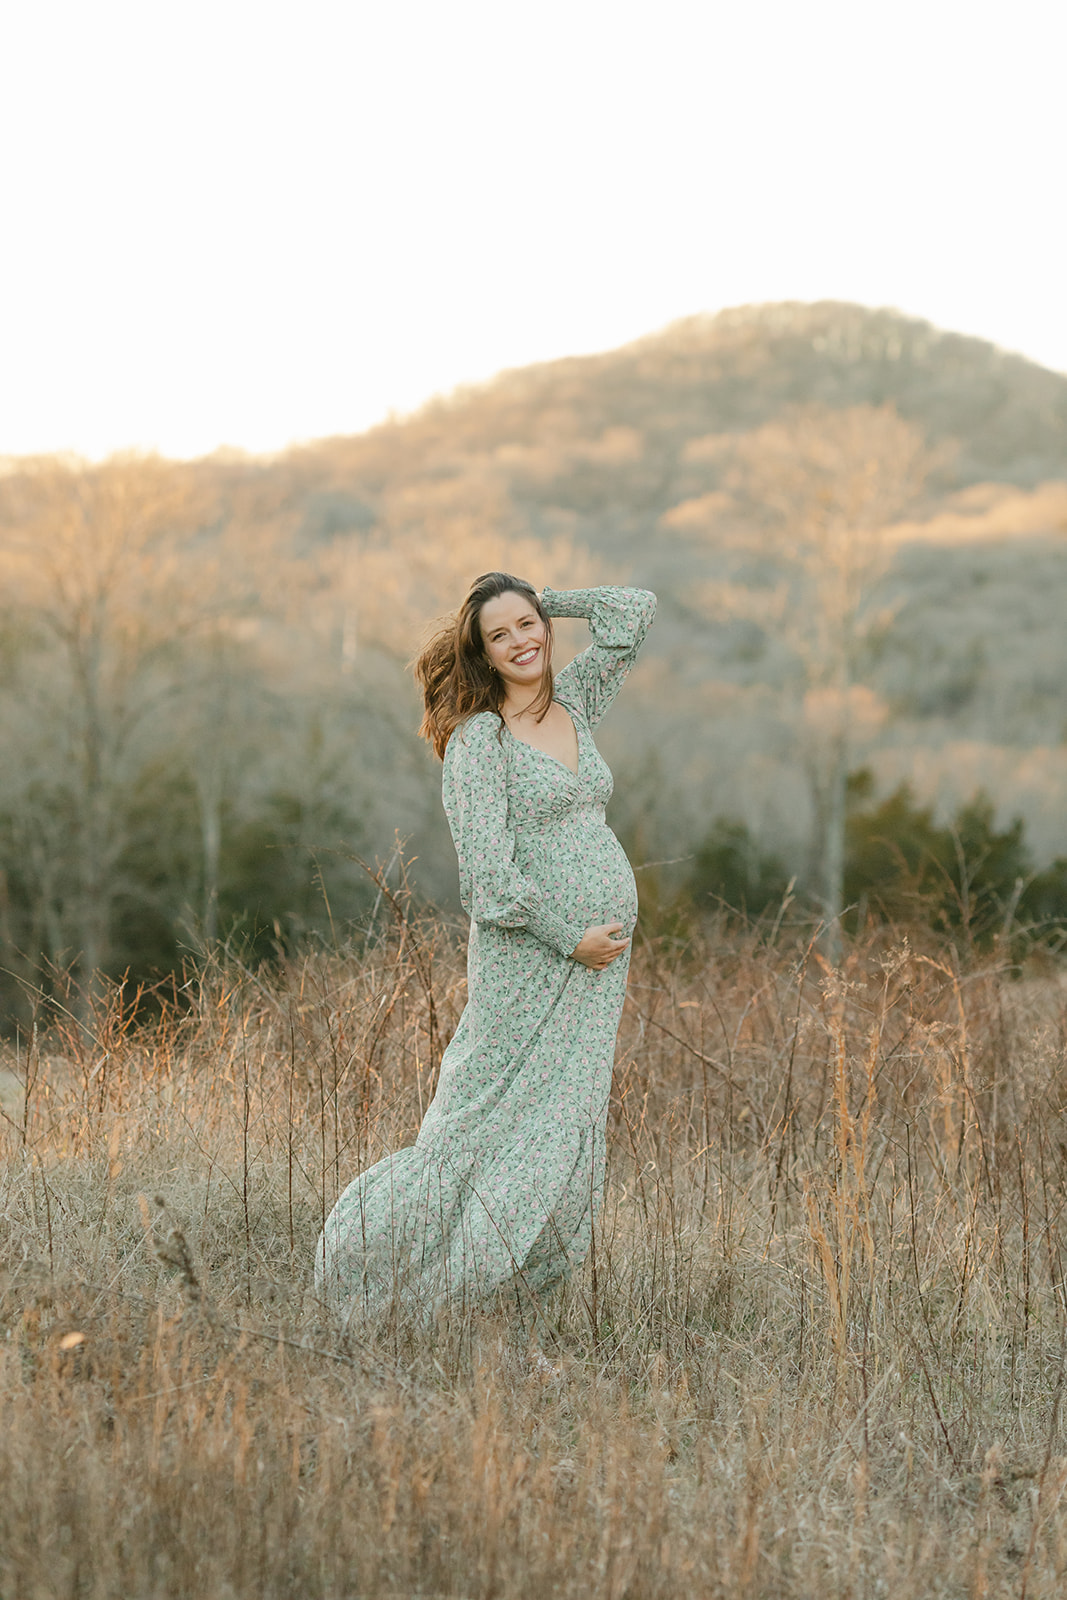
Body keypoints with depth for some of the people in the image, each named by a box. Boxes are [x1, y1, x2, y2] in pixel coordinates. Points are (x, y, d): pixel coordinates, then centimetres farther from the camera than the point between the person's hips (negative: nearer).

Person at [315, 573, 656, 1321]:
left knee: (567, 1131, 6)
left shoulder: (574, 700, 11)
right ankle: (369, 1251, 6)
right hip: (528, 955, -7)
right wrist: (571, 937, -15)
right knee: (498, 1118, -6)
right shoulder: (478, 740, -8)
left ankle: (505, 1281, 14)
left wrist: (544, 602, 12)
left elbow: (637, 609, 18)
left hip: (597, 956, 7)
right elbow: (489, 872, -15)